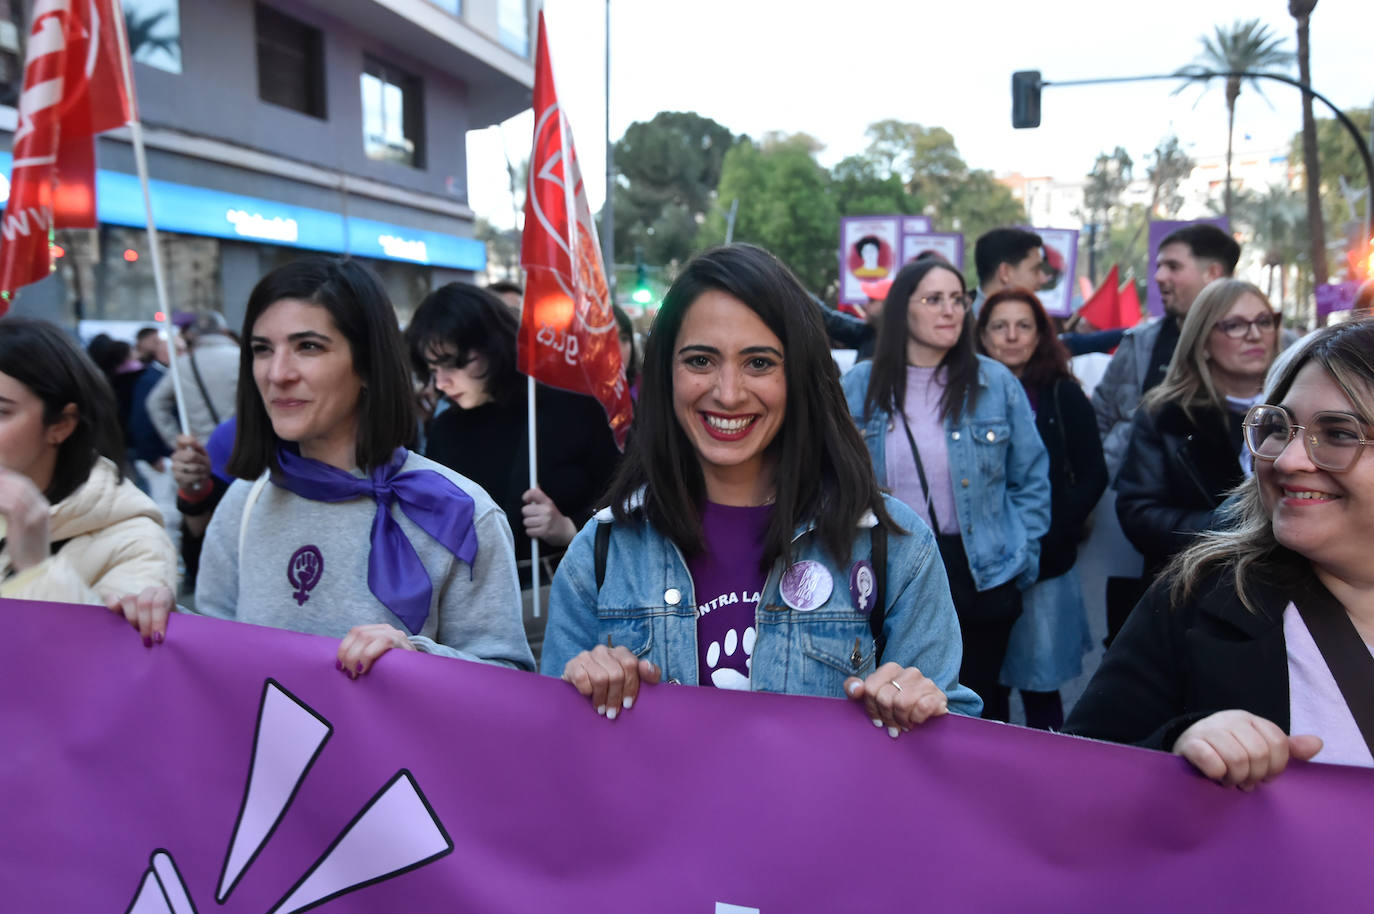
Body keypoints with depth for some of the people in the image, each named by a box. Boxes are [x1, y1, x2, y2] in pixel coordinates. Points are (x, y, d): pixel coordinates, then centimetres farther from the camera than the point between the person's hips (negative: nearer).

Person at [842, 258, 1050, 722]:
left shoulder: (996, 383, -1)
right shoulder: (859, 386, 0)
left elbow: (1032, 479, 4)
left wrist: (1021, 561, -2)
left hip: (982, 575, 0)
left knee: (977, 704, 13)